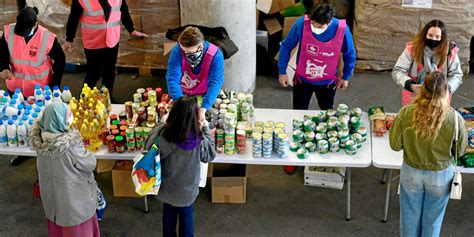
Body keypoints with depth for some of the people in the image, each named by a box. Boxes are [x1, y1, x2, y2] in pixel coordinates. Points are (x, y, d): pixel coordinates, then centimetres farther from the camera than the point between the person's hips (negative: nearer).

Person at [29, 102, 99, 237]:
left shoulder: (40, 140, -17)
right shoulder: (70, 144, -34)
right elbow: (90, 164, -20)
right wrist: (84, 152, -2)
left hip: (51, 193, 6)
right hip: (72, 195, -6)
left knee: (57, 226, 29)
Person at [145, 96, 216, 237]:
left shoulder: (163, 136, -29)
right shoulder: (199, 140, -29)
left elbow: (148, 147, -8)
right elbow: (210, 155, -8)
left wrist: (161, 125, -3)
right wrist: (206, 128, -1)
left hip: (167, 187, 1)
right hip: (187, 189, -1)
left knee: (168, 214, 28)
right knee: (187, 216, 25)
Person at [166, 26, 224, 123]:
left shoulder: (215, 55, -29)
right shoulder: (177, 51, -26)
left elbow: (215, 83, -34)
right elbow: (172, 79, -30)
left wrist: (203, 109, -47)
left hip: (205, 96, -1)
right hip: (183, 94, 1)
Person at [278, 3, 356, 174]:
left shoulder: (342, 29, -25)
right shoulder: (302, 24, -27)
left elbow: (350, 54, -5)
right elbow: (286, 47, -10)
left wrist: (346, 77, 5)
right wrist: (282, 72, -5)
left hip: (328, 82, 1)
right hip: (302, 80, -1)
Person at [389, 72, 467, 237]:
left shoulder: (406, 113, -21)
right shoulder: (455, 118, -23)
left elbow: (395, 145, -10)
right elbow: (460, 151, -8)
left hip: (411, 172, 1)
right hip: (440, 176, -1)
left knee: (410, 216, 24)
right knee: (432, 219, 23)